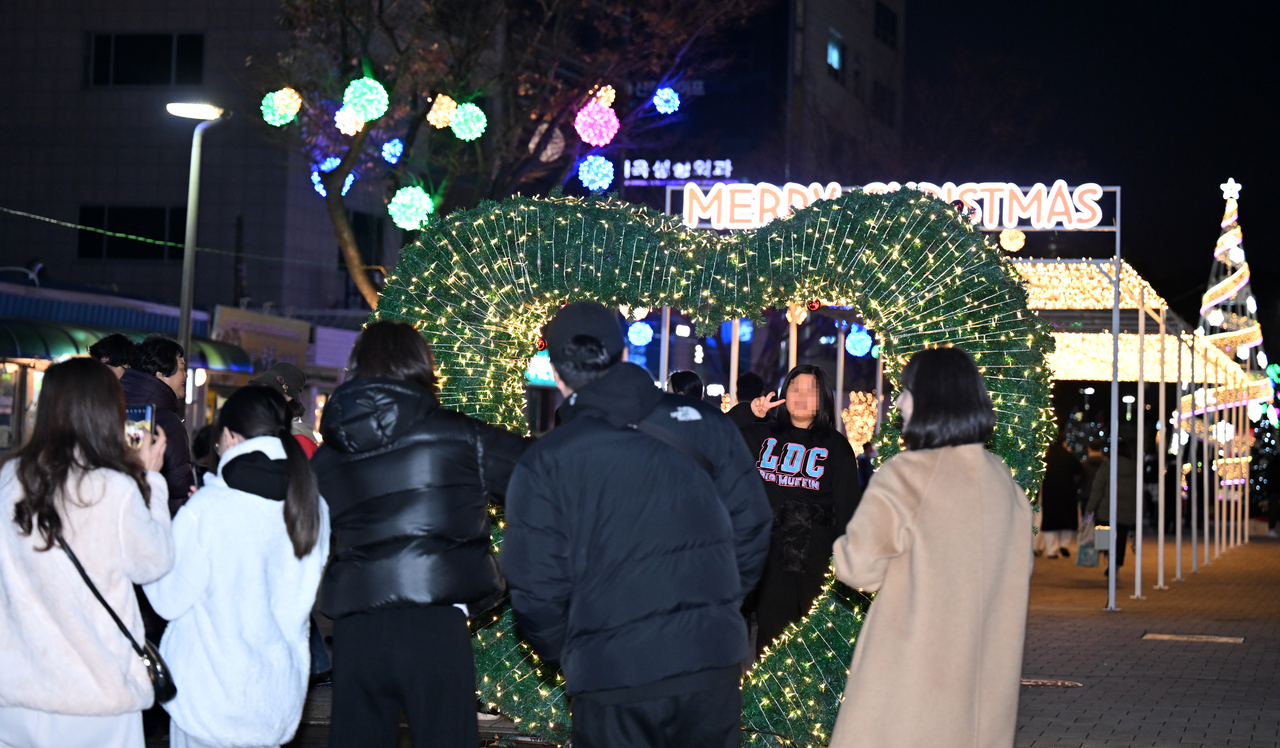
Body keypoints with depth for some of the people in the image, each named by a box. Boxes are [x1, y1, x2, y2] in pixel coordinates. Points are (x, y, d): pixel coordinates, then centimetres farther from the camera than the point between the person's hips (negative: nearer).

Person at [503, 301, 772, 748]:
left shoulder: (544, 463, -6)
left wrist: (566, 656, 12)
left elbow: (536, 591, -6)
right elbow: (752, 525, 5)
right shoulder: (704, 423, 1)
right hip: (714, 658, 3)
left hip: (611, 674, -2)